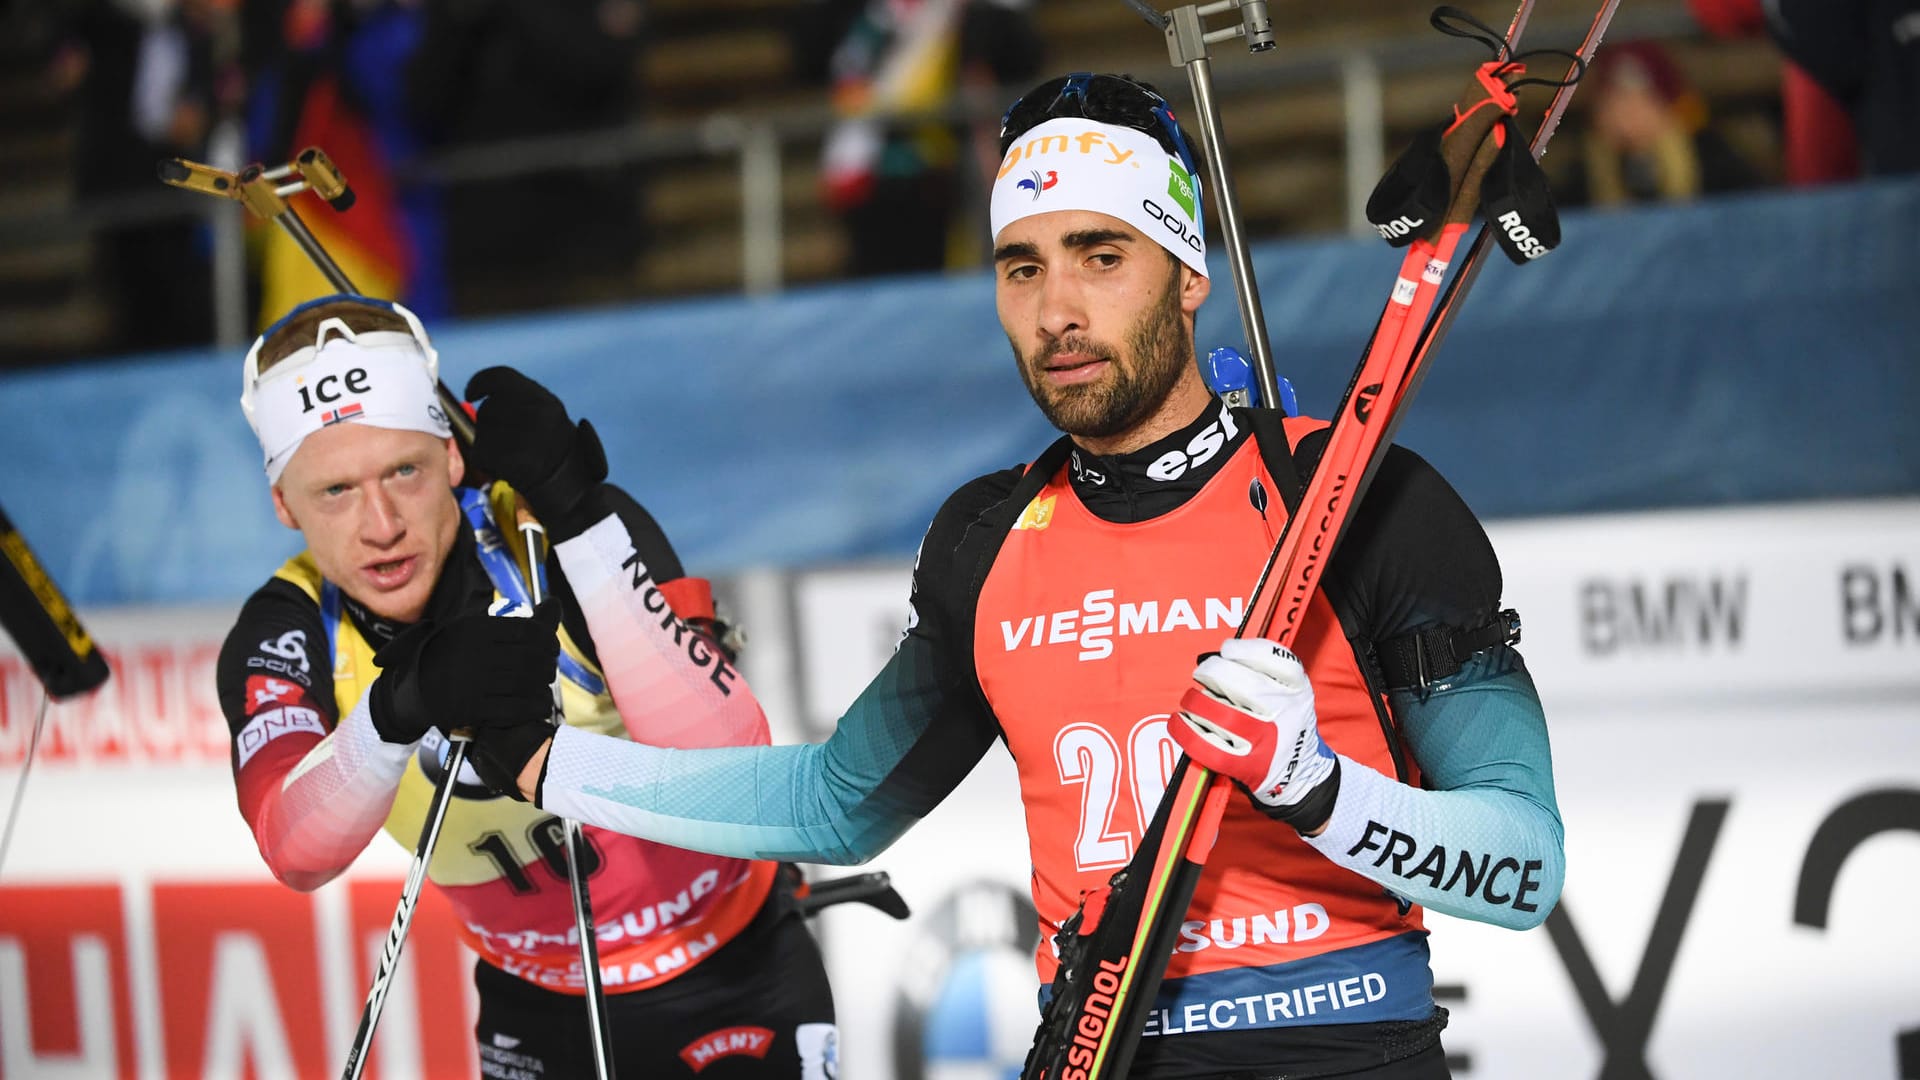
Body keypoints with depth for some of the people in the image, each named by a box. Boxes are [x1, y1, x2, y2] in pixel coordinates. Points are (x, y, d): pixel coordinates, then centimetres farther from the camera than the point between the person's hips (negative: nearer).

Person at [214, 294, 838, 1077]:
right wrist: (401, 703, -50)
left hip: (732, 985, -3)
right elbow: (297, 854, -32)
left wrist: (577, 514, -38)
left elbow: (729, 761, -34)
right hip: (537, 1012, 3)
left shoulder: (550, 533, -22)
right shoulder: (283, 637, -14)